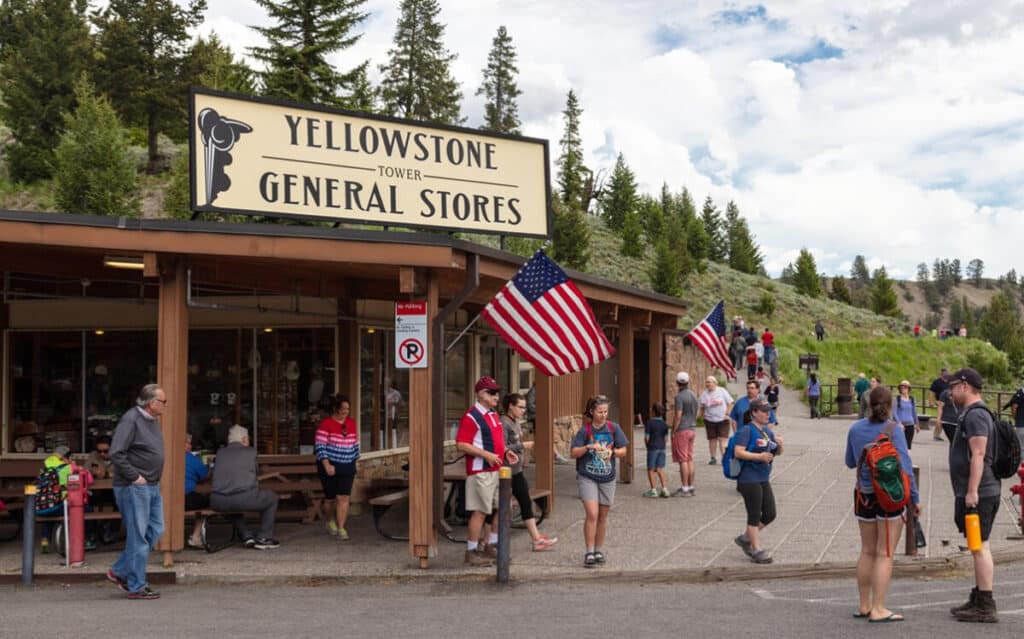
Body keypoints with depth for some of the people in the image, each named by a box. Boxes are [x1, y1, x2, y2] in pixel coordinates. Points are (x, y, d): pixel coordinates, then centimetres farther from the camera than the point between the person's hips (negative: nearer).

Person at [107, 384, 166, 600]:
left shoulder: (153, 420, 13)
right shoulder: (131, 419, -16)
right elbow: (116, 453, -23)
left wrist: (154, 478, 14)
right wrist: (134, 476, -20)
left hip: (152, 486, 10)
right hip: (134, 487, -9)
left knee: (155, 530, 11)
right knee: (138, 537, -3)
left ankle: (120, 571, 23)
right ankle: (136, 587, 6)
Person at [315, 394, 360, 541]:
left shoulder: (352, 423, 7)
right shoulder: (326, 423, -10)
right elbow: (320, 446, -13)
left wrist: (355, 462, 15)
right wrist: (327, 465, -19)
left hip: (347, 468, 3)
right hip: (330, 467, -3)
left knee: (343, 498, -6)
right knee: (330, 497, 10)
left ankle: (341, 529, -3)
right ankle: (330, 521, 36)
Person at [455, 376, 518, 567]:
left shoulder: (493, 415, 16)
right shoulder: (471, 417, -12)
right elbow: (461, 444, -19)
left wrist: (505, 452, 10)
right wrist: (487, 455, -23)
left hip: (498, 471, 9)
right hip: (480, 471, -9)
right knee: (480, 511, -4)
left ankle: (491, 546, 25)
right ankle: (472, 552, 6)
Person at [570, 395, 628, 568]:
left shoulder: (613, 428, 0)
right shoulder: (585, 430, -6)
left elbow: (623, 451, 3)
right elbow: (574, 453, -6)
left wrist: (612, 452, -17)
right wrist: (588, 447, -21)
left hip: (607, 478, 3)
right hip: (587, 477, -3)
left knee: (603, 516, 11)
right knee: (592, 514, -14)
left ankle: (598, 550, 25)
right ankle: (589, 553, -6)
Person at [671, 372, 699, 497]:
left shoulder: (680, 396, -14)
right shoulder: (694, 395, 11)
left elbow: (678, 416, -18)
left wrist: (673, 432, -12)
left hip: (682, 430, -8)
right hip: (692, 429, 8)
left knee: (683, 460, -5)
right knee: (690, 459, 12)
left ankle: (685, 489, -5)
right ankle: (690, 487, 14)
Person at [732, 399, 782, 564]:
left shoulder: (766, 430, 13)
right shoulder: (747, 430, -11)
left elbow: (778, 453, 19)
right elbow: (738, 452, -20)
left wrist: (779, 444, -3)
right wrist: (759, 456, -26)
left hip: (763, 479, 8)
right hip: (749, 479, -8)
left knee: (770, 514, 9)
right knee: (754, 516, -1)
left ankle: (745, 539, 25)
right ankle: (757, 551, 7)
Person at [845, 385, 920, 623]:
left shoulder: (855, 429, 0)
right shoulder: (893, 430, -14)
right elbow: (904, 467, -15)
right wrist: (915, 498, -7)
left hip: (863, 495, 5)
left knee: (867, 551, 15)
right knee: (884, 554, 1)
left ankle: (864, 605, 21)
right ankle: (878, 609, 2)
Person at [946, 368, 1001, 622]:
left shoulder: (975, 415, -15)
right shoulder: (972, 413, 19)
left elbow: (978, 454, -23)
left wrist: (972, 491, -25)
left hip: (977, 494, -11)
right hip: (974, 493, 11)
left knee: (980, 547, -8)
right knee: (979, 547, 15)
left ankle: (986, 606, -6)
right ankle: (978, 599, 24)